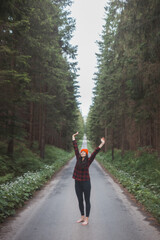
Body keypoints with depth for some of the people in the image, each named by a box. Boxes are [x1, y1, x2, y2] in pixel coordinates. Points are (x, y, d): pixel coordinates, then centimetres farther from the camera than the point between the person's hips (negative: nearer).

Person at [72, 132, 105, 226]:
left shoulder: (89, 160, -6)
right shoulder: (78, 159, 3)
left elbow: (95, 152, -16)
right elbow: (75, 148, 7)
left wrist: (102, 144, -25)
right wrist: (74, 137, 12)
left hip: (86, 182, -4)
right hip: (77, 183, 5)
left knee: (87, 201, 6)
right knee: (80, 200, 14)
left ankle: (87, 219, 16)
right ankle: (82, 217, 30)